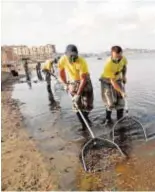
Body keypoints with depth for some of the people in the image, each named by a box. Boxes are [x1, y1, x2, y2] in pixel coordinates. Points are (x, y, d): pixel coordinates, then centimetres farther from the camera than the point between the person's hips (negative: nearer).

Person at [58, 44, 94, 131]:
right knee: (77, 105, 0)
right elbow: (61, 72, 1)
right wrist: (65, 84, 2)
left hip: (84, 82, -2)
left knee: (88, 105, -3)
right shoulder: (63, 60, -19)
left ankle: (85, 117, 30)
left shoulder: (82, 62, -31)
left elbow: (83, 79, -29)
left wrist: (78, 94, -30)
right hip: (72, 83, 3)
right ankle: (83, 124, 16)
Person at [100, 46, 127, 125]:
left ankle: (120, 119, 18)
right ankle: (108, 118, 18)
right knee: (111, 102, -6)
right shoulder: (108, 64, -36)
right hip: (107, 81, -5)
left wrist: (124, 76, -3)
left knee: (120, 101, 1)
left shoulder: (123, 59, -18)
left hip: (118, 80, 5)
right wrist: (121, 91, -33)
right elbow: (112, 82, -32)